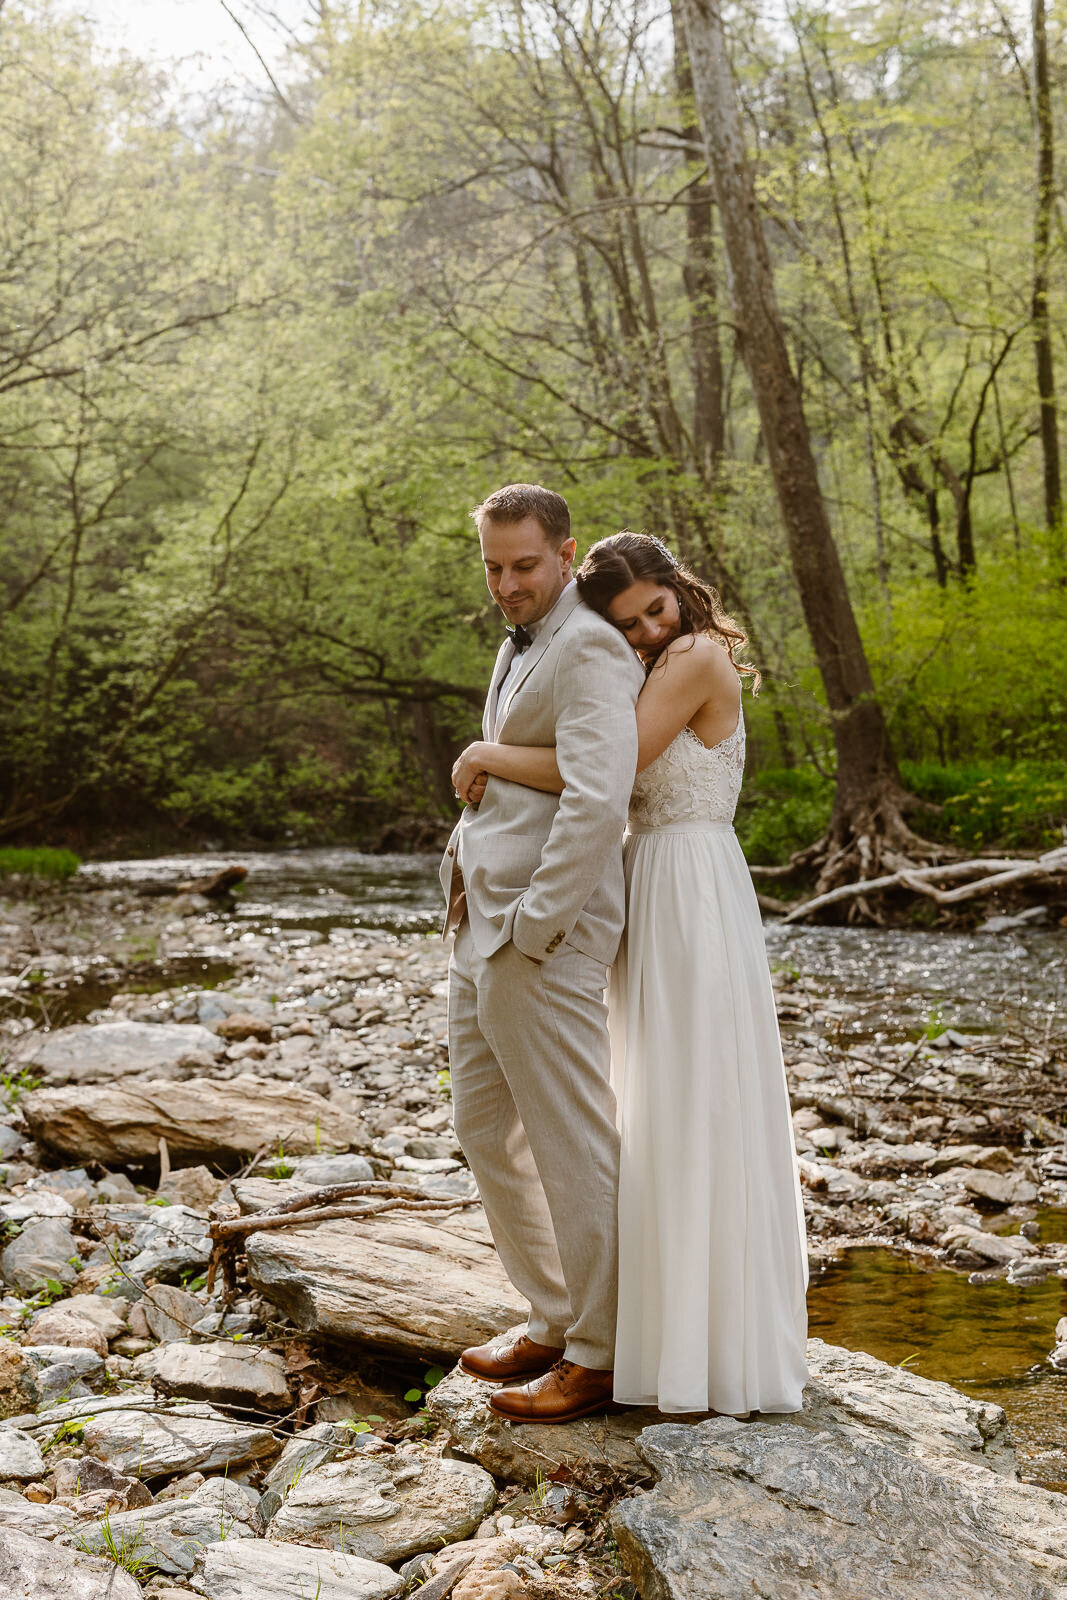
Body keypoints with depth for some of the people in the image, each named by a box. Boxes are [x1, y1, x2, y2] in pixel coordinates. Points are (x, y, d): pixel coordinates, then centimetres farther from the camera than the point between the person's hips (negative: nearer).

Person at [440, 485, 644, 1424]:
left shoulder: (589, 650, -14)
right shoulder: (527, 643, 17)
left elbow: (597, 800, -25)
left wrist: (535, 924, -21)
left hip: (543, 933, -11)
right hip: (483, 925, 11)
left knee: (573, 1144, 0)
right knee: (487, 1130, 18)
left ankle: (600, 1357, 13)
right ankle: (555, 1322, 31)